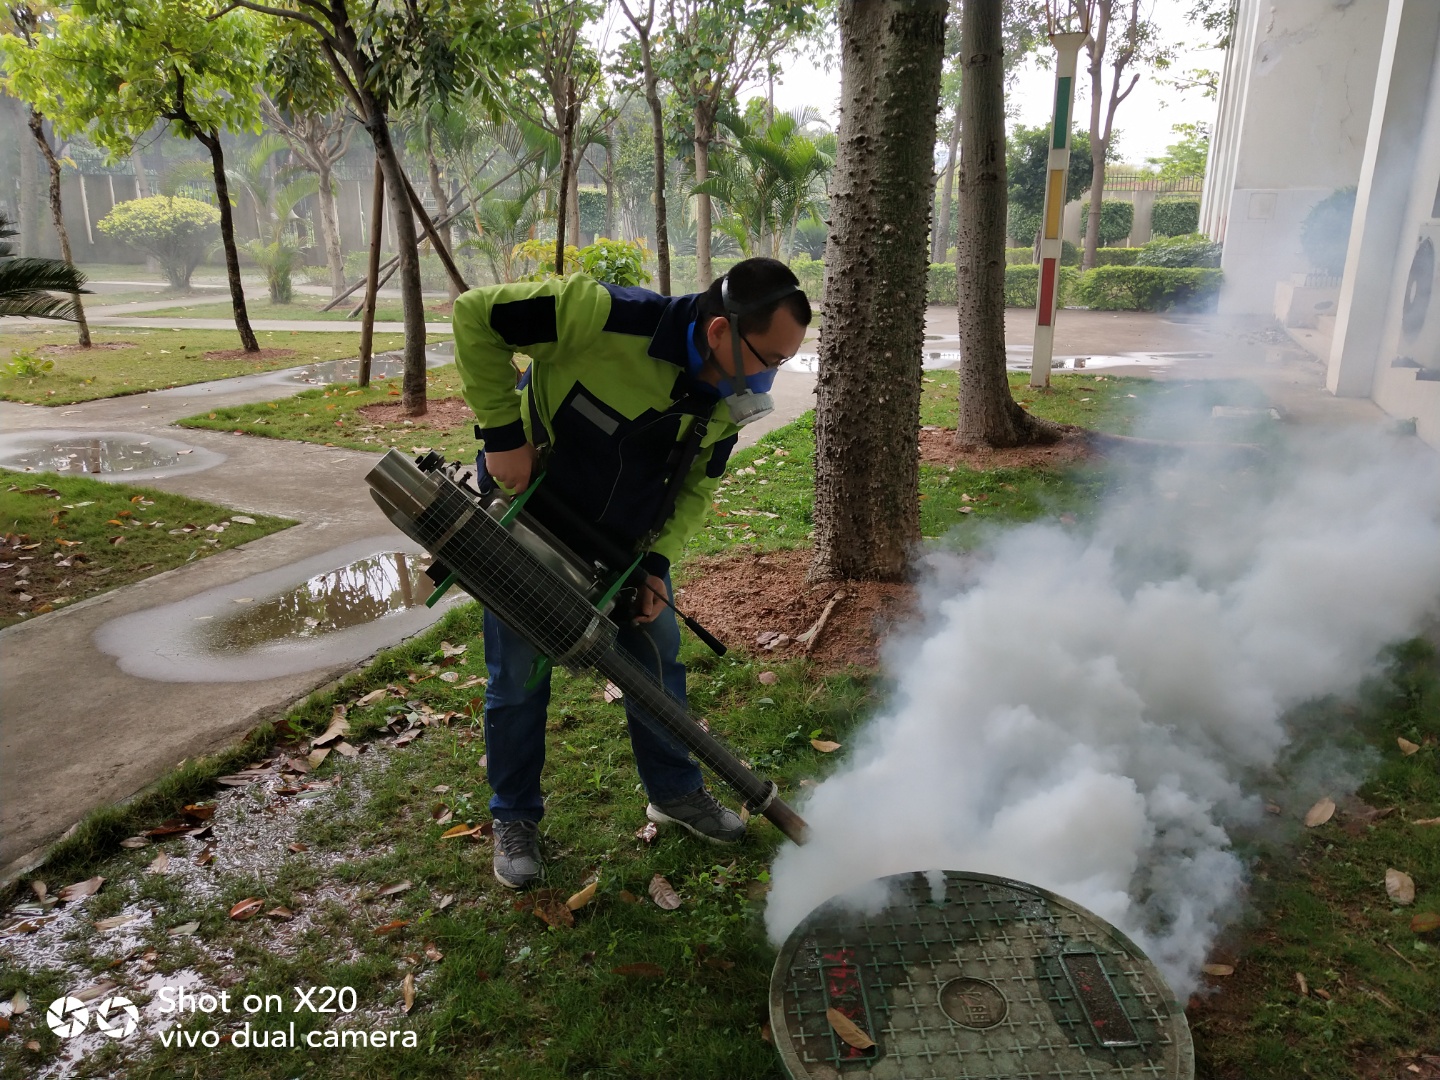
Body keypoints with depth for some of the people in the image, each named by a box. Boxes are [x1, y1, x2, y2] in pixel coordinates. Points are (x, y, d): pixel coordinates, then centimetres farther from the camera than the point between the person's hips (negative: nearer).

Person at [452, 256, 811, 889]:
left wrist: (657, 561, -11)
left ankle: (675, 793, 32)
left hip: (624, 537, 5)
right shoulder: (607, 318, -36)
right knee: (518, 679, 4)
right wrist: (504, 431, -28)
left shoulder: (729, 397, -14)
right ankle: (514, 819, 25)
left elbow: (698, 483, 0)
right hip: (528, 517, -5)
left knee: (658, 655, 10)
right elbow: (477, 314, -29)